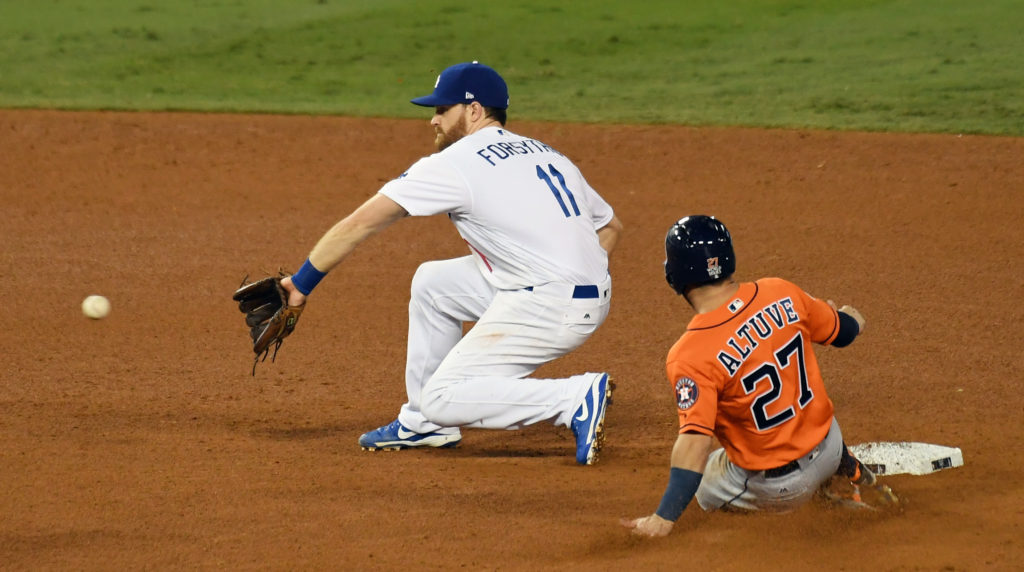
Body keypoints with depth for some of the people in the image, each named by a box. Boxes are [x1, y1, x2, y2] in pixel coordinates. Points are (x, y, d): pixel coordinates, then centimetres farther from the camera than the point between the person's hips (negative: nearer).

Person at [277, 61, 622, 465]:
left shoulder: (456, 163, -4)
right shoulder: (547, 155, 18)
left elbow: (360, 223, -5)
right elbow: (610, 226, 22)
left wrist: (301, 284, -1)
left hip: (544, 307, -9)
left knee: (443, 399, -4)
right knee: (432, 282, 21)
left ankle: (579, 398, -13)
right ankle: (424, 424, 25)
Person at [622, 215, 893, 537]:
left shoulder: (690, 356, -28)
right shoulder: (782, 294, -12)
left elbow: (695, 441, -35)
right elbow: (843, 331, 7)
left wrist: (664, 518, -35)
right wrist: (851, 317, 32)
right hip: (828, 446, 5)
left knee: (701, 483, 27)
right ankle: (845, 467, 25)